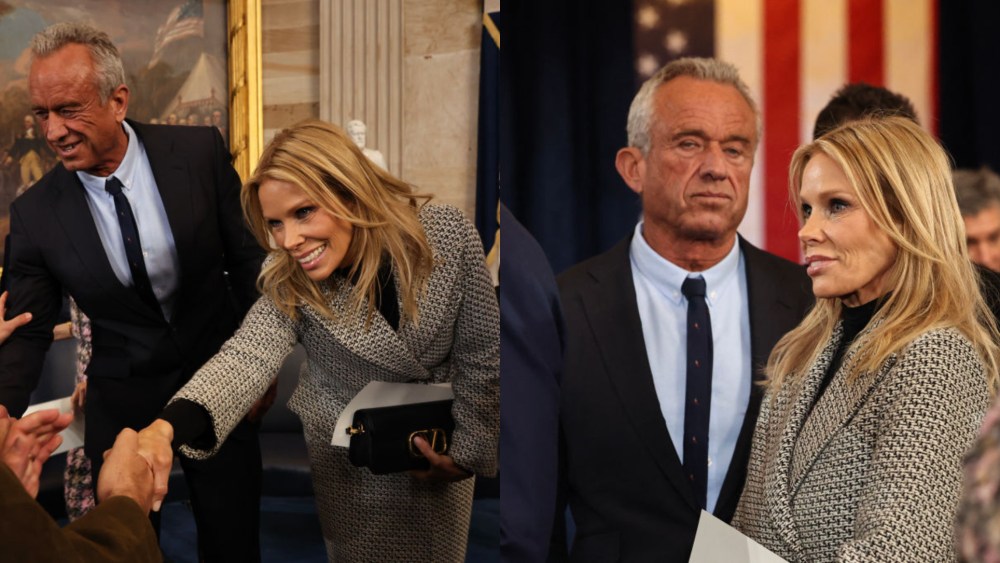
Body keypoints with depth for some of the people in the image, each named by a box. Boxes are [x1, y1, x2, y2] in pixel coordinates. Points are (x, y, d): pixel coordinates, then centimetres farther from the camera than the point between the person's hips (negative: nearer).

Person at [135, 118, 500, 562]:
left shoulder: (448, 235, -22)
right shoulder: (289, 285, -19)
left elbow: (482, 353, -11)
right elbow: (248, 356, -36)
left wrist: (468, 449, -9)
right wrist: (167, 427, -54)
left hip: (438, 455, 1)